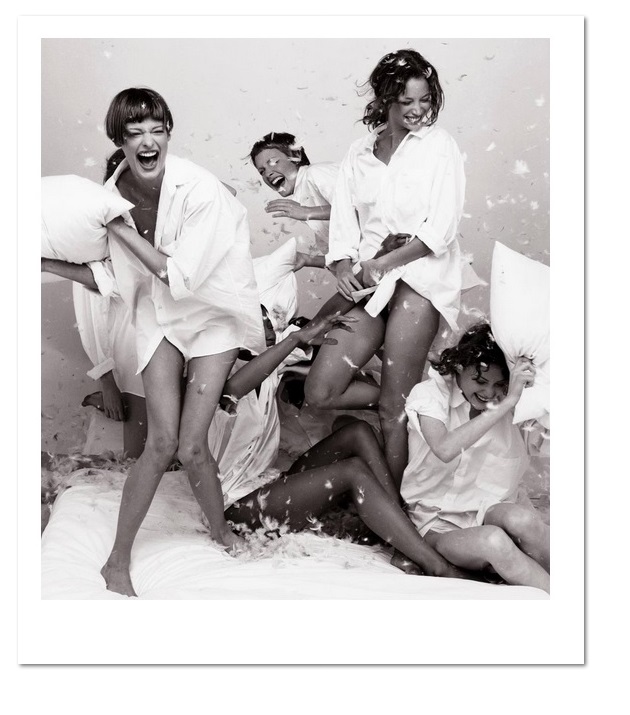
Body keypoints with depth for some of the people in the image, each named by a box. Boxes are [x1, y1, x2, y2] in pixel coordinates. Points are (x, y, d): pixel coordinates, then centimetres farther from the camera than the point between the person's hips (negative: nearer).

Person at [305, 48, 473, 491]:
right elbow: (344, 221, 10)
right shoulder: (360, 153, 17)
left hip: (421, 275, -5)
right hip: (369, 283, 5)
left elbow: (442, 229, -6)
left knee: (393, 406, -10)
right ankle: (414, 398, 16)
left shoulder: (440, 145, 4)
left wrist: (383, 263, -12)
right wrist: (344, 269, -10)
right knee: (320, 392, -3)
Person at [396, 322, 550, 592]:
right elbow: (445, 449, -32)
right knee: (492, 541, -35)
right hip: (435, 520, -3)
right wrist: (507, 403, -33)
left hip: (488, 509, 3)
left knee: (521, 518, -33)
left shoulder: (514, 405, 1)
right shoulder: (430, 394, -12)